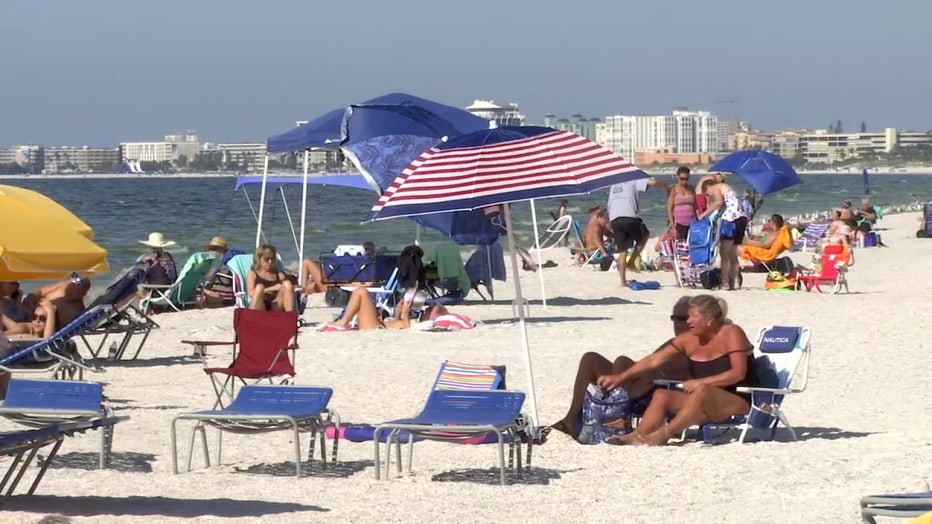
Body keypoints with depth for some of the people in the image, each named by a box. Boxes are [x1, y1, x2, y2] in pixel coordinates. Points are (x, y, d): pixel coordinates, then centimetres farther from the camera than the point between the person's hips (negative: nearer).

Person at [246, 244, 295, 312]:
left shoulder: (279, 274, 24)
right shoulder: (253, 274, 15)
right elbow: (251, 293, -1)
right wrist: (271, 289, -11)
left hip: (275, 309, 3)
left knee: (287, 284, -19)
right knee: (259, 287, -33)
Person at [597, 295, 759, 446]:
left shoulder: (731, 333, -11)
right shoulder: (688, 340, 5)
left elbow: (738, 373, -20)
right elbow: (653, 361, 3)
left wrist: (700, 382, -23)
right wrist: (621, 377, -5)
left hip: (739, 403, -7)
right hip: (705, 403, 7)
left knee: (702, 391, -36)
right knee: (661, 395, -10)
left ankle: (663, 434, -36)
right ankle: (637, 436, -27)